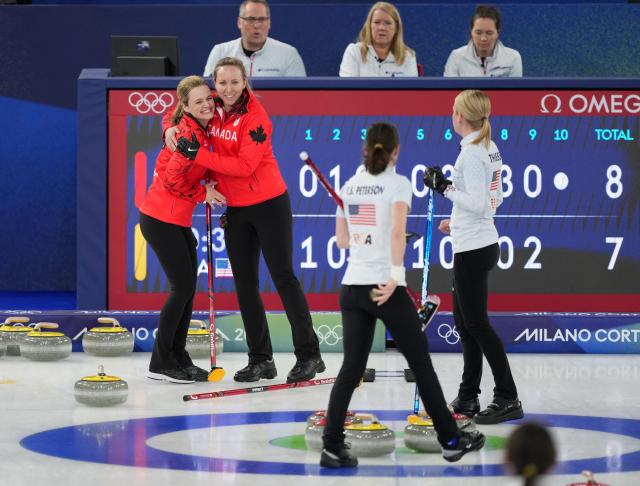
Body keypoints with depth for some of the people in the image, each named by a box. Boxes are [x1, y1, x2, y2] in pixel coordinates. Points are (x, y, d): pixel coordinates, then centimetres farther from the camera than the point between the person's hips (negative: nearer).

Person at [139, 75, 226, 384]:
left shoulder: (203, 129, 7)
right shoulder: (191, 133, -21)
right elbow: (173, 178, -21)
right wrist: (204, 193, -10)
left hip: (178, 219, 9)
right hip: (160, 219, -9)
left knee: (187, 288, 11)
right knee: (182, 287, -7)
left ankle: (178, 357, 19)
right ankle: (161, 363, 0)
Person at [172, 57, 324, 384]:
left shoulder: (255, 117, -18)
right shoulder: (212, 109, 0)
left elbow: (244, 166, -25)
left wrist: (199, 155, -26)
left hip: (268, 205, -7)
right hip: (236, 210, 7)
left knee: (283, 277, -4)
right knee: (245, 284, 6)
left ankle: (309, 355, 2)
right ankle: (260, 360, 13)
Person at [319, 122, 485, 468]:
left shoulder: (350, 186, 10)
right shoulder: (397, 183, -6)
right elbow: (397, 233, -21)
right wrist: (396, 276, -21)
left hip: (352, 287, 5)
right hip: (385, 287, -5)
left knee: (352, 368, 6)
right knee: (421, 363, 7)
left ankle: (332, 446, -5)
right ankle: (451, 440, 15)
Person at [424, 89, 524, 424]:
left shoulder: (471, 152, -19)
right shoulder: (489, 149, 10)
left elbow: (477, 203, -25)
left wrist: (444, 187, -18)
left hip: (473, 249, -10)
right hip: (482, 242, 10)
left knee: (476, 324, -4)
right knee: (464, 321, 16)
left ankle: (507, 399, -2)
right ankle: (468, 398, 21)